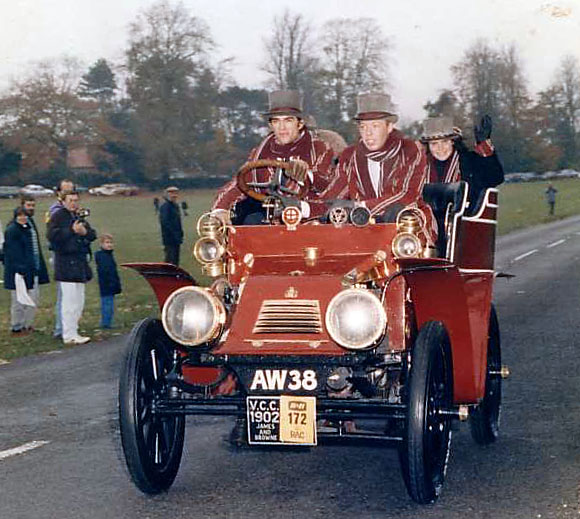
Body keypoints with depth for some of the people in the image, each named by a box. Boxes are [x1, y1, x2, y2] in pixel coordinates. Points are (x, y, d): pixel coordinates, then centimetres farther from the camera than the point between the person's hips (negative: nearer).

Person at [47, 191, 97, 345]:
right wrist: (72, 230, -21)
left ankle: (72, 331, 21)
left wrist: (85, 232, -7)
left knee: (79, 301, 12)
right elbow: (52, 235, -19)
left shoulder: (79, 217, 19)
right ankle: (69, 335, -6)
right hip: (66, 264, -9)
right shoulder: (57, 216, -6)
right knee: (70, 300, -10)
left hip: (80, 263, 9)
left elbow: (92, 234, 15)